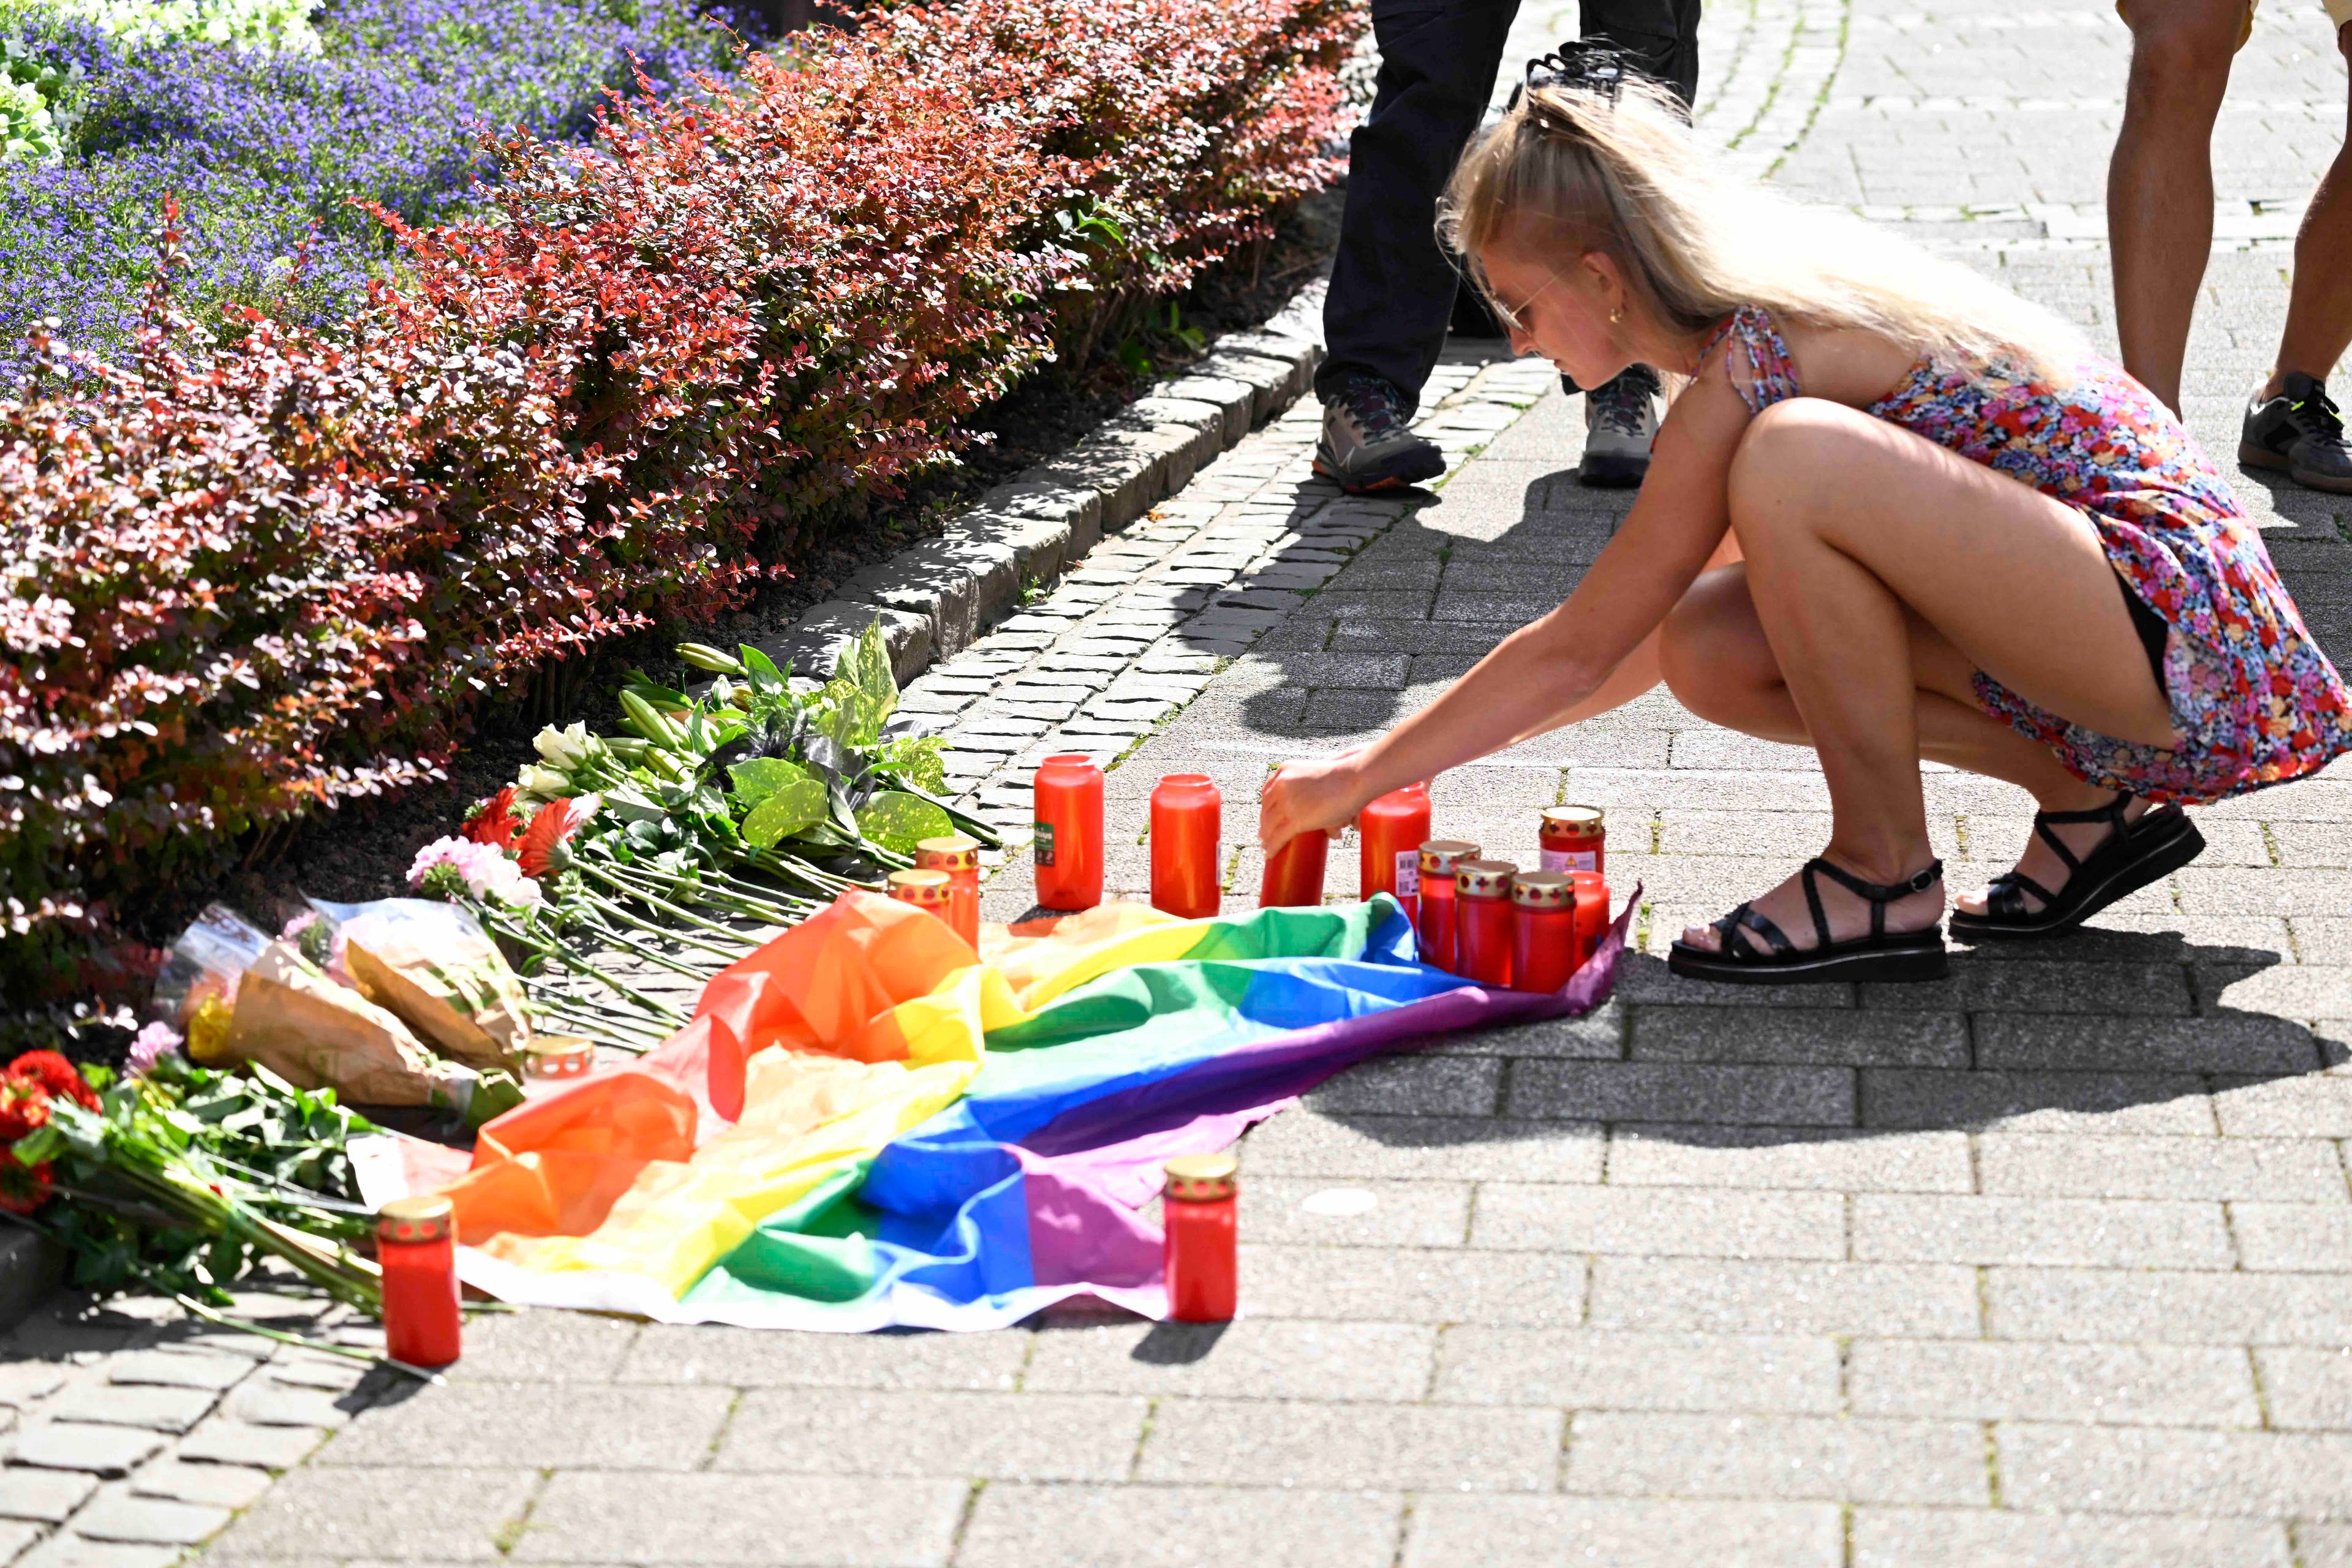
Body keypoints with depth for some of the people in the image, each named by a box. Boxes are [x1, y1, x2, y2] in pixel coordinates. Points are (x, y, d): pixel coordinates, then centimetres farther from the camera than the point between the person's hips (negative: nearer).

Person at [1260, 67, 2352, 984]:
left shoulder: (1756, 358, -16)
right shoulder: (1769, 312, 11)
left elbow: (1578, 650, -10)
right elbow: (1646, 638, 21)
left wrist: (1361, 777, -1)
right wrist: (1425, 754, 20)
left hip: (2174, 622, -10)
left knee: (1796, 463, -26)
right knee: (1711, 654, 2)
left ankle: (1885, 879, -10)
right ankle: (2085, 806, 10)